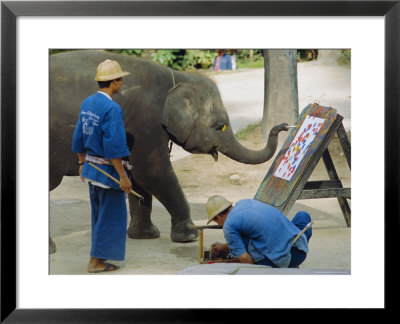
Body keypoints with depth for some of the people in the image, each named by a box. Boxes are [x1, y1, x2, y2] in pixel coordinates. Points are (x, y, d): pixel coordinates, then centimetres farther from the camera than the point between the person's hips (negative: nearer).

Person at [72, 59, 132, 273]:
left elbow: (78, 137, 11)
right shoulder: (112, 109, -21)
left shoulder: (87, 103, 5)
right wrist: (123, 176, -20)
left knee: (99, 214, 20)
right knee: (110, 216, 3)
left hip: (91, 167, 9)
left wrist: (82, 163, 21)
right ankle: (95, 261, 8)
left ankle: (99, 256, 32)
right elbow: (114, 147, -25)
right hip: (108, 170, -9)